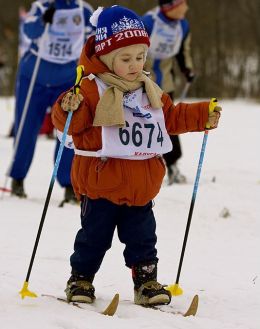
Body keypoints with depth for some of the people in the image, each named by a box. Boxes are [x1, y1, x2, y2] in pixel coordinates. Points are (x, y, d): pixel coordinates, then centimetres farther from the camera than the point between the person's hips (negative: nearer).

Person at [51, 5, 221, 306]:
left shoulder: (150, 91, 11)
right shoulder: (92, 88, -11)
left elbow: (172, 117, 24)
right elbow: (72, 124, -17)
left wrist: (202, 116, 17)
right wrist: (68, 109, -39)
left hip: (141, 188, 5)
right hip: (100, 186, -5)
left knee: (143, 238, 10)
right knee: (93, 237, 4)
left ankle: (146, 280, 20)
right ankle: (81, 279, 19)